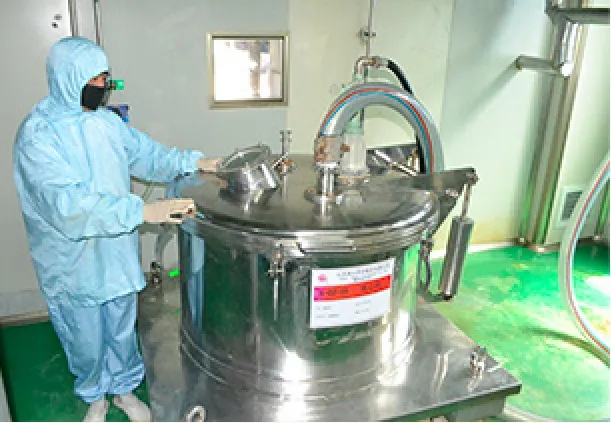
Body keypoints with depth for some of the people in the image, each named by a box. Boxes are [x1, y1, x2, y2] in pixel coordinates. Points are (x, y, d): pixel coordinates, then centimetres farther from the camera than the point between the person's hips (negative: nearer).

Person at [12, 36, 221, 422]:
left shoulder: (104, 120, -1)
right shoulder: (37, 135, -21)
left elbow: (144, 152, 9)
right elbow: (67, 203, -32)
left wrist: (192, 161, -7)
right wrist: (143, 210, -39)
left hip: (117, 252, 5)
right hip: (74, 264, -5)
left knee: (123, 332, 21)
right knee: (86, 342, 15)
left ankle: (125, 390, 45)